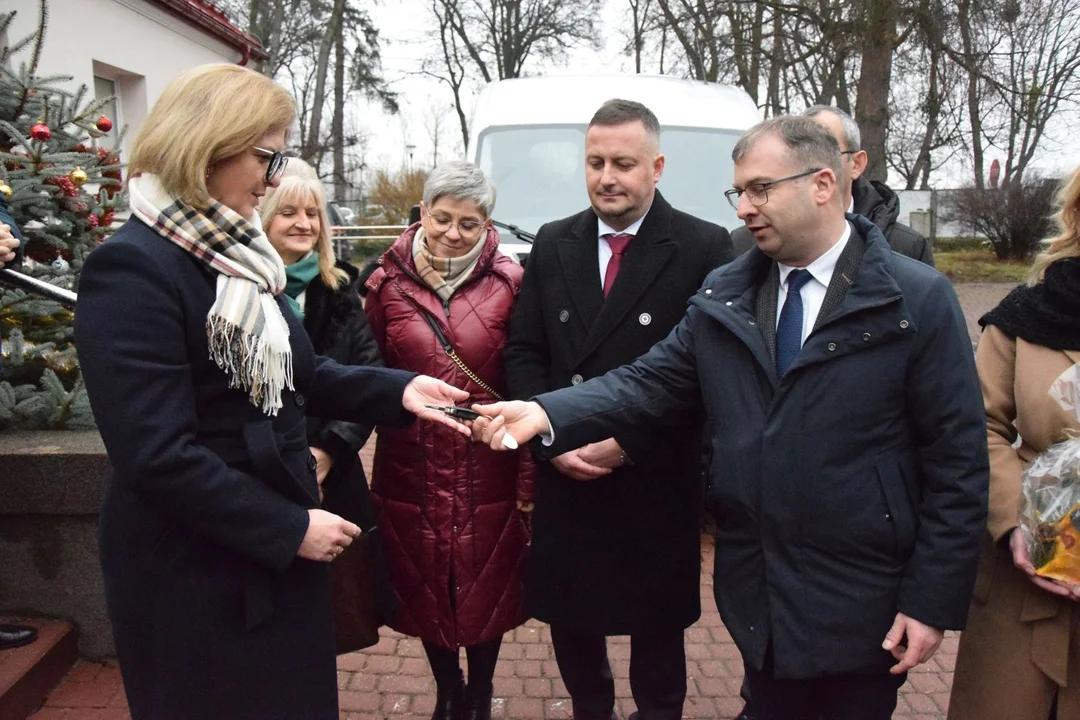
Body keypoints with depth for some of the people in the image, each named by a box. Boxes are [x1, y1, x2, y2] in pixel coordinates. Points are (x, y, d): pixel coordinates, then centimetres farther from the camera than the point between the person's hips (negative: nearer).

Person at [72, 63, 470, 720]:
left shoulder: (237, 252, 7)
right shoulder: (132, 269, -21)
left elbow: (298, 375, 10)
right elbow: (157, 454, -25)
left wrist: (396, 390, -4)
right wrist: (290, 528, -20)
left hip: (277, 555, 8)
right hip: (196, 573, -8)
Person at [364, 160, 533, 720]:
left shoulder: (508, 283, -6)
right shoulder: (387, 282, -1)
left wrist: (528, 479, -9)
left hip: (487, 470, -1)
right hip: (413, 470, 2)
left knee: (487, 589, 14)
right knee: (424, 590, 17)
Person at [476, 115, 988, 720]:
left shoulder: (920, 300, -9)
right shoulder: (723, 296, 3)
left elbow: (957, 460, -9)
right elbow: (650, 382, -2)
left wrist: (932, 602, -10)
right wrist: (548, 415, -18)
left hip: (860, 609, -3)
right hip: (755, 597, 4)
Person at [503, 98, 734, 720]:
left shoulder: (704, 248, -7)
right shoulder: (553, 244, 6)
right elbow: (524, 352, 5)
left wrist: (626, 441, -17)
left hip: (657, 483, -3)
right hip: (565, 476, 4)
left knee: (657, 624, 16)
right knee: (569, 616, 17)